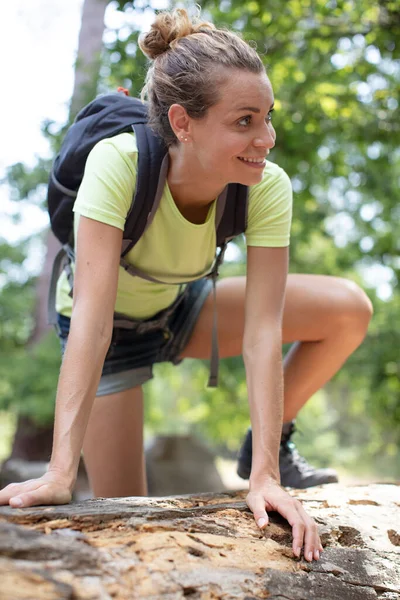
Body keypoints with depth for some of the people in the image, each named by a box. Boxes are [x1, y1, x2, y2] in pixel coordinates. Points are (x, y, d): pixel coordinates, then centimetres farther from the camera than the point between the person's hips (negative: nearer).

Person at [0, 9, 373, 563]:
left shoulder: (268, 187, -27)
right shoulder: (117, 164, -36)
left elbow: (261, 330, -29)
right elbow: (92, 320, -40)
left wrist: (265, 474, -35)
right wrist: (60, 474, -45)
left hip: (182, 309, 3)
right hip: (114, 327, -3)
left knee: (349, 310, -15)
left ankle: (269, 442, 5)